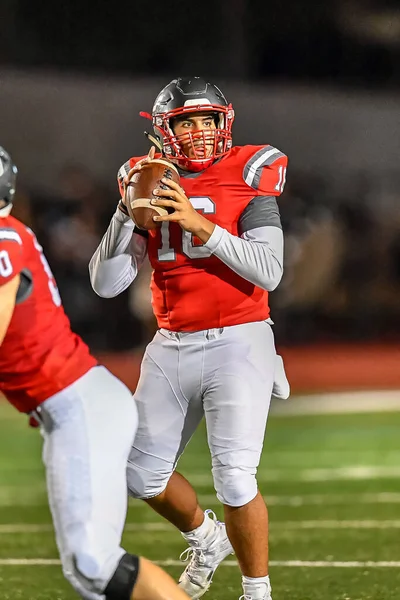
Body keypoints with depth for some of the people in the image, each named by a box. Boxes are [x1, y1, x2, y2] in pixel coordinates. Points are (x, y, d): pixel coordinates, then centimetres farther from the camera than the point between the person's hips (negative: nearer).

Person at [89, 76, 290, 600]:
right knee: (143, 474, 11)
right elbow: (106, 284, 1)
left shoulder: (247, 175, -4)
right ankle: (206, 539, 39)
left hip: (237, 342, -5)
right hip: (172, 347, 5)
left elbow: (269, 272, -16)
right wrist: (128, 209, -10)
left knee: (235, 478, -15)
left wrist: (201, 223, -20)